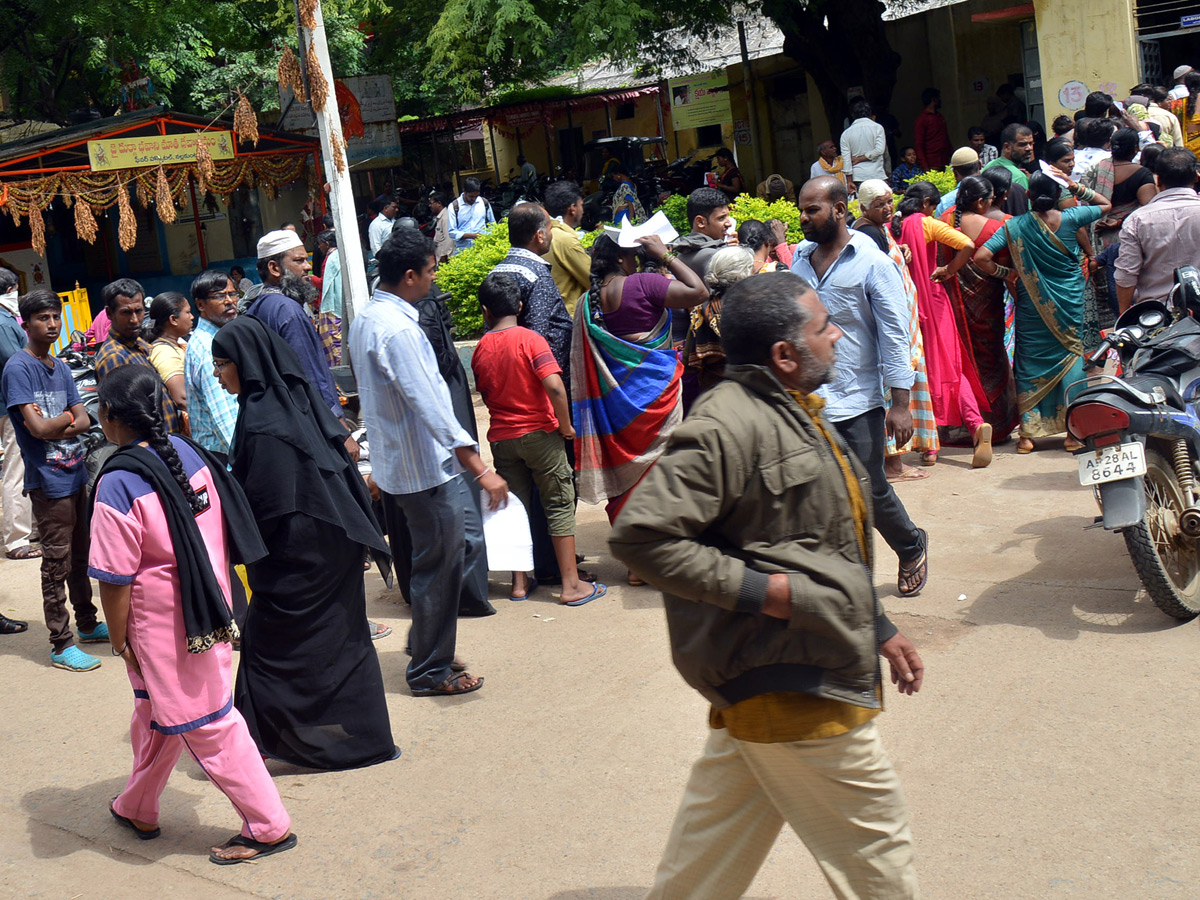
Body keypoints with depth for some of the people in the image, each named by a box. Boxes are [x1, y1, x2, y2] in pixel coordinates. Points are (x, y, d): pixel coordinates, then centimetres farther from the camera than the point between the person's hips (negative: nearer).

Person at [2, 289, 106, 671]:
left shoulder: (60, 367, 12)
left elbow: (83, 419, 7)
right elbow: (37, 426, -20)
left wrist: (60, 427, -14)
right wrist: (68, 418, -2)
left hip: (76, 474, 8)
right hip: (48, 481, -7)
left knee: (81, 555, 18)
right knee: (56, 563, -1)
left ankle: (87, 624, 32)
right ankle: (61, 645, 7)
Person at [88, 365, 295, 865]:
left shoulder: (118, 485, -22)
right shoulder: (187, 453, -1)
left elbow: (115, 579, -19)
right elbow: (218, 532, 8)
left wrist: (118, 638, -6)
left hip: (163, 625, -8)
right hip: (207, 607, 8)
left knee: (204, 722, 4)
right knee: (155, 713, 24)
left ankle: (269, 827, 12)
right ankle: (137, 809, 42)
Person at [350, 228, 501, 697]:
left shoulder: (366, 318, 8)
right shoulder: (397, 328, -23)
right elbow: (430, 406, -29)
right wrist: (481, 470, -31)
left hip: (395, 461, 10)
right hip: (425, 467, -10)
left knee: (455, 552, 21)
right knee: (438, 569, 3)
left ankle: (424, 640, 32)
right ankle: (429, 671, 15)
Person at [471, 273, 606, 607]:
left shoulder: (481, 349, 2)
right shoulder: (530, 340, -12)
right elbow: (555, 387, -22)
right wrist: (565, 425, -11)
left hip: (501, 438, 4)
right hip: (539, 433, -4)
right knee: (560, 505, 3)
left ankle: (520, 582, 18)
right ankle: (571, 585, 4)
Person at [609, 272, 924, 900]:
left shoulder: (795, 412, 13)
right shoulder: (726, 427, -21)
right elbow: (640, 535, -27)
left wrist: (879, 630, 21)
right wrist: (760, 590, -24)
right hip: (788, 688, -10)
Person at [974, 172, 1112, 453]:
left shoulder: (1015, 226, -9)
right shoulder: (1070, 218, -7)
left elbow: (981, 256, -16)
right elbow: (1105, 204, 11)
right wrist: (1076, 188, 2)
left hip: (1031, 303, 0)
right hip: (1069, 301, 0)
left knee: (1030, 362, 8)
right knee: (1071, 356, 9)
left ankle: (1028, 434, 7)